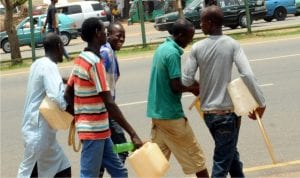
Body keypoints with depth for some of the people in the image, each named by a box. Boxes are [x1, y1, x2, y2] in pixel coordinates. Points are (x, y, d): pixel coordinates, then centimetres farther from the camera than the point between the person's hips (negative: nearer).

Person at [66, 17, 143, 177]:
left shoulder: (81, 59, 10)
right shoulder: (95, 62, -18)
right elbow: (109, 104, -23)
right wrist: (133, 134, -23)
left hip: (99, 130, 9)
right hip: (93, 130, -9)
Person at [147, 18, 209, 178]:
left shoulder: (162, 48, 11)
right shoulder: (173, 53, -18)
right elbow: (176, 86, -20)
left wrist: (192, 85, 8)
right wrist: (195, 88, -4)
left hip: (156, 112, 9)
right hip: (170, 114, -9)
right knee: (194, 156, 4)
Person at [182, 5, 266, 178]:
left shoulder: (197, 48, -3)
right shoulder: (232, 44, -10)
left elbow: (186, 81, -4)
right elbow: (248, 75, -20)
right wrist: (261, 103, -11)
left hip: (207, 111, 4)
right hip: (227, 110, -4)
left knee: (230, 152, 24)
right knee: (222, 161, 2)